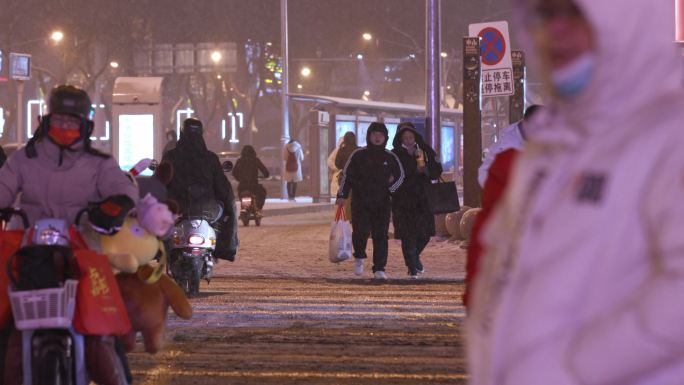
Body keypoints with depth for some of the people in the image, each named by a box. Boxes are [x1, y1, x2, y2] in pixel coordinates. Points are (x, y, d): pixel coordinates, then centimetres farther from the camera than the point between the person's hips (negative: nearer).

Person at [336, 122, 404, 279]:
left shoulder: (390, 157, 8)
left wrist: (390, 189, 1)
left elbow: (400, 176, 17)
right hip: (361, 202, -2)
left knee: (381, 236, -3)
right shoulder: (359, 155, 4)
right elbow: (346, 175, 6)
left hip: (382, 203, 2)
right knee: (361, 231, -14)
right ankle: (359, 257, 15)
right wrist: (342, 195, 0)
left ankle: (379, 269, 2)